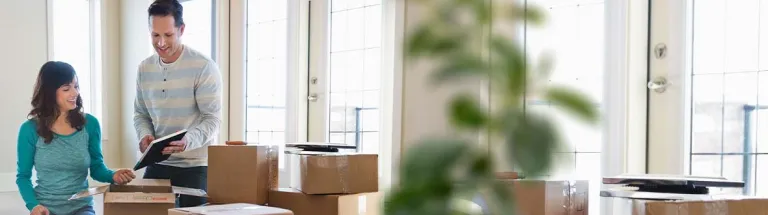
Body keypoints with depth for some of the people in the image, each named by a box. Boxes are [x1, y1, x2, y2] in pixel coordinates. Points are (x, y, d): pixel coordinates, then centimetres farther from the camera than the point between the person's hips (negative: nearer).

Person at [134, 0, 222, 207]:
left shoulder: (204, 67, -13)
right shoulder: (144, 68, 6)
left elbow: (212, 119, -15)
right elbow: (140, 113, 14)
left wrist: (187, 141, -33)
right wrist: (145, 136, -8)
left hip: (195, 165, -5)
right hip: (157, 163, 5)